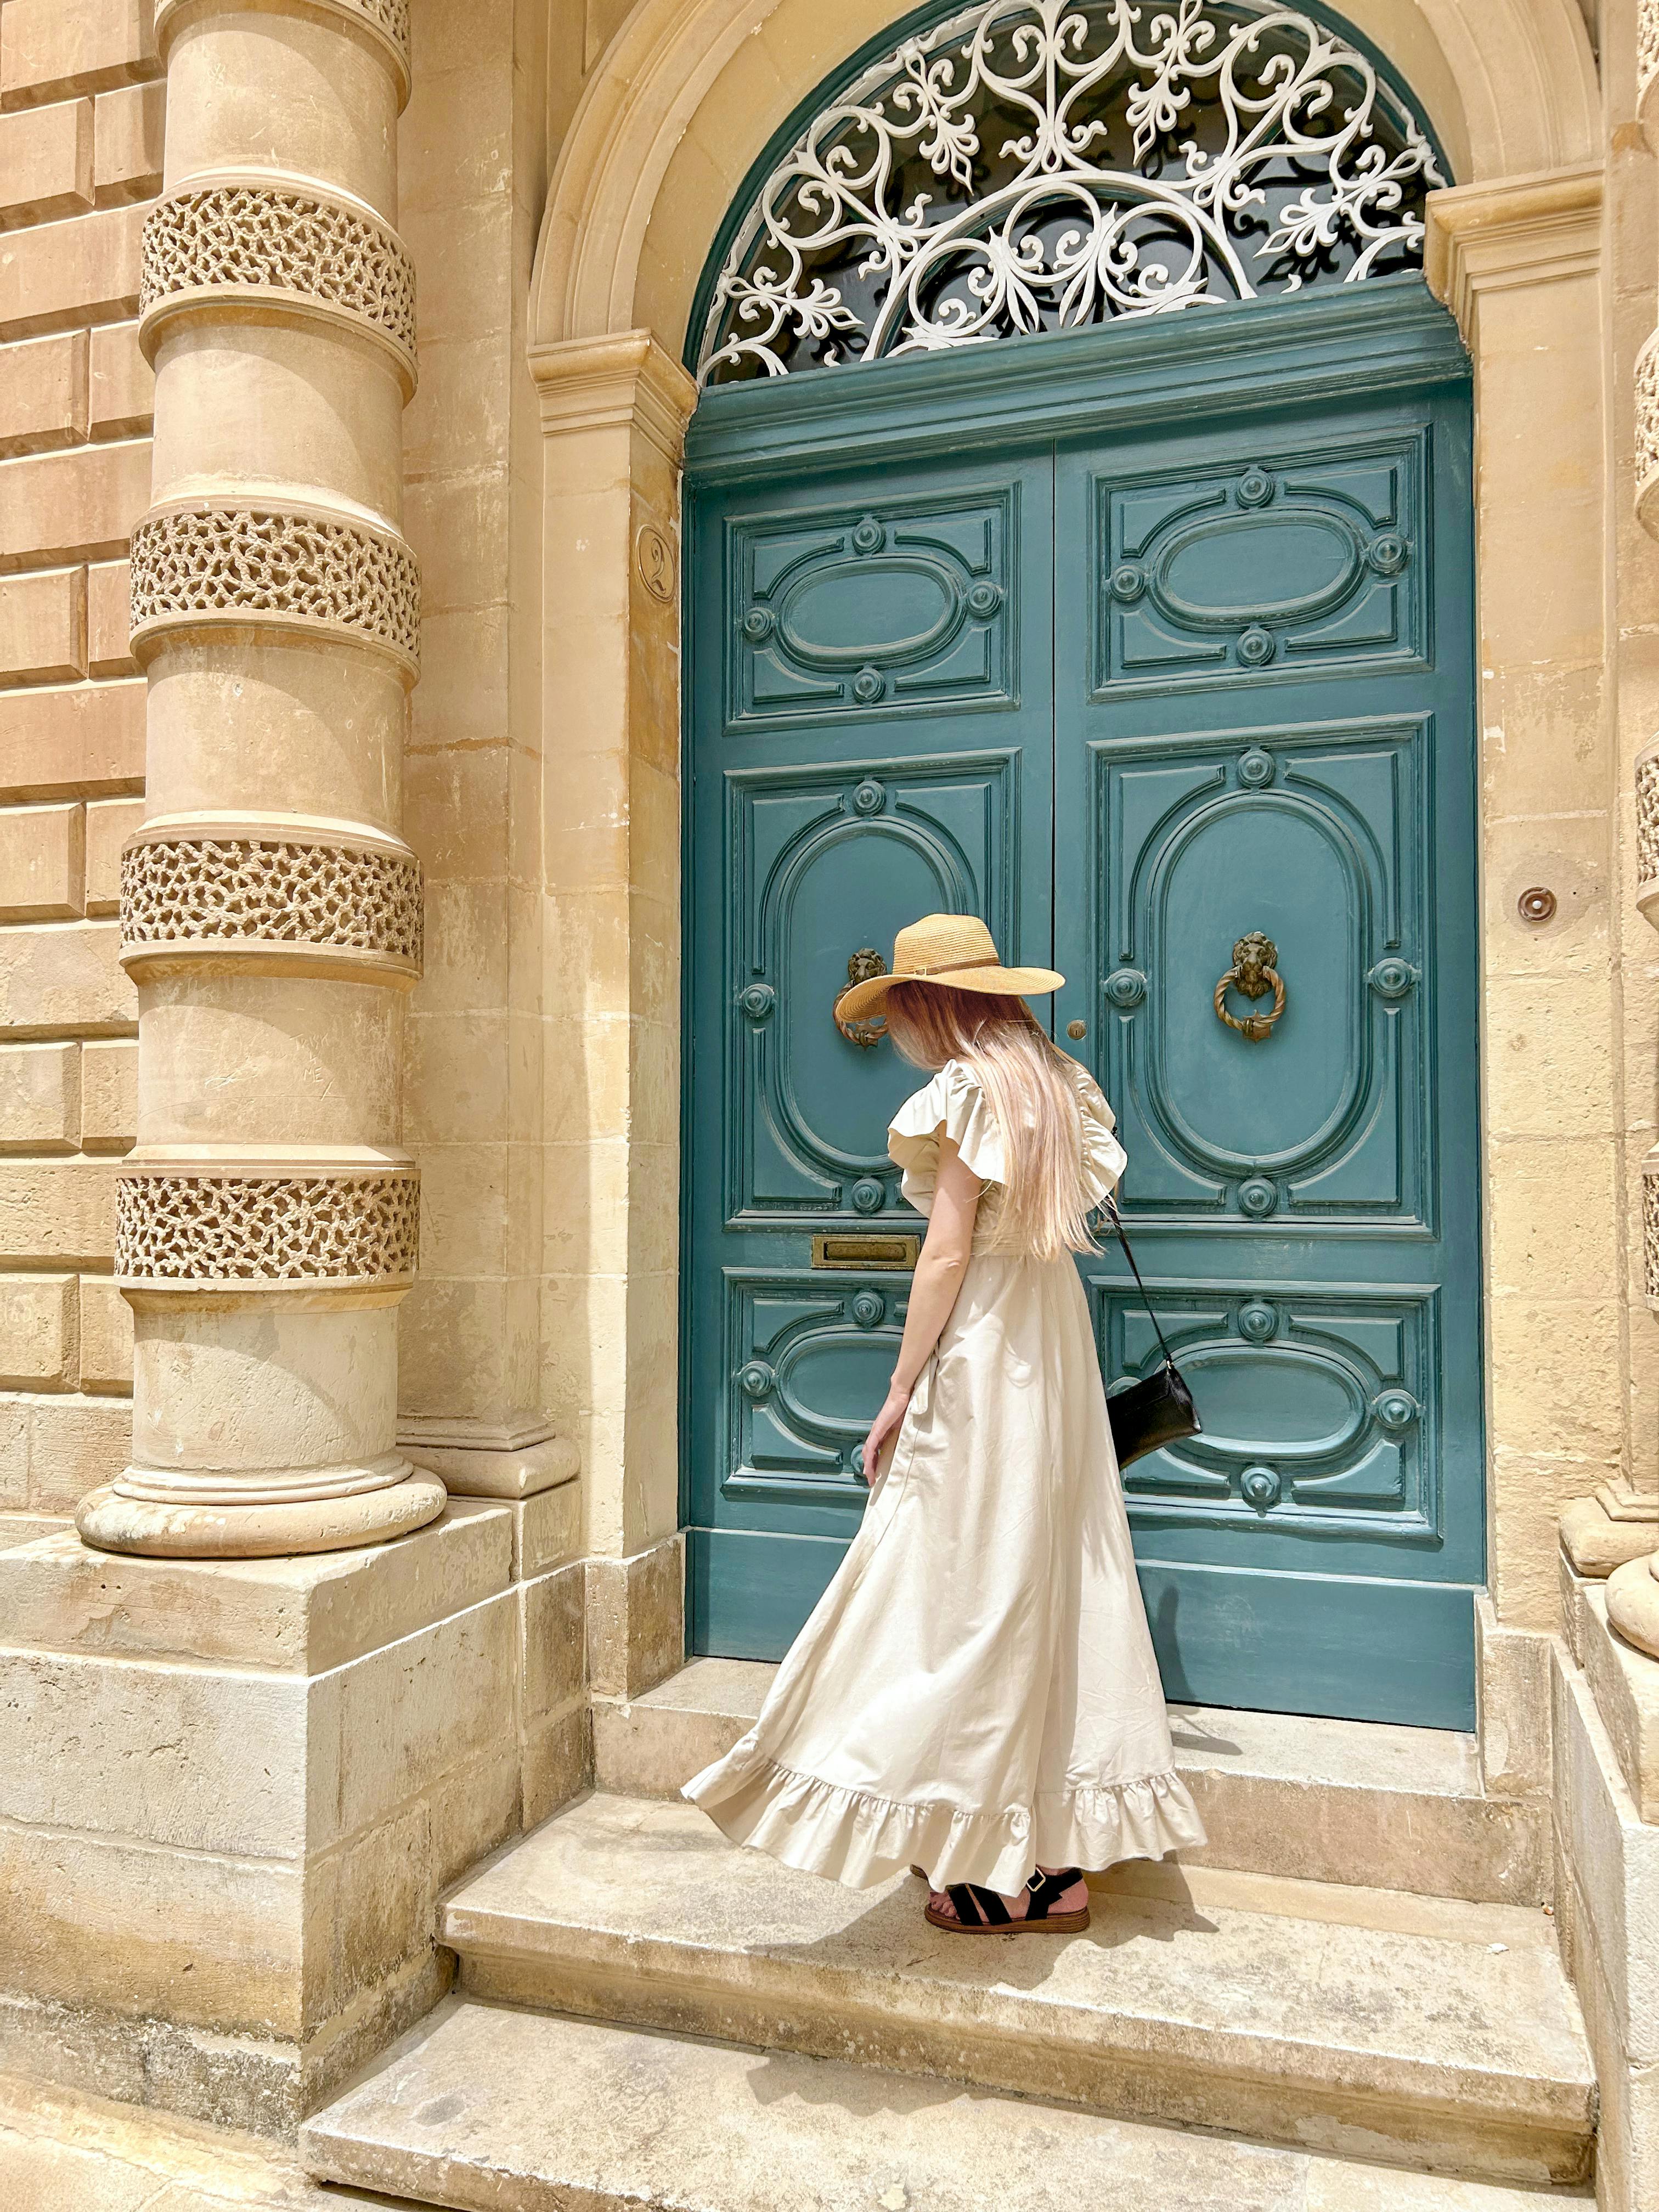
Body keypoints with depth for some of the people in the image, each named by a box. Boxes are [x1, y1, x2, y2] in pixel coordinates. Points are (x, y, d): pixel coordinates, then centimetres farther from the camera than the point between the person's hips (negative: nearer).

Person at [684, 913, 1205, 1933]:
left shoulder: (968, 1089, -12)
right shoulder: (1054, 1079, 11)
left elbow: (949, 1252, -16)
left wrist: (899, 1397, -12)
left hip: (981, 1350, -9)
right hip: (1056, 1340, 9)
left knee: (972, 1591, 0)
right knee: (1055, 1583, 11)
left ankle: (1006, 1876, 9)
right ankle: (1061, 1857, 21)